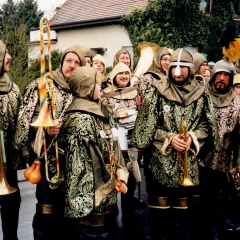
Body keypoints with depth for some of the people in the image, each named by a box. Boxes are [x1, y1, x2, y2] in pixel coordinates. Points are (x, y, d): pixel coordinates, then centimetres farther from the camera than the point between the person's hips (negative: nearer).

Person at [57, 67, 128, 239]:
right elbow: (78, 161, -18)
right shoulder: (80, 119, -16)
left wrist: (121, 176, 4)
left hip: (107, 192, 9)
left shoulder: (102, 111, 11)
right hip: (92, 193, -8)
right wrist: (110, 182, -13)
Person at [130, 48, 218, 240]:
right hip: (161, 162, -2)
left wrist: (193, 137, -9)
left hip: (190, 163, 2)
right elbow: (146, 126, -3)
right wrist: (169, 138, -14)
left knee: (189, 211, 8)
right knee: (160, 211, 3)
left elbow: (207, 126, 8)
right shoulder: (157, 92, -2)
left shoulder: (200, 94, 5)